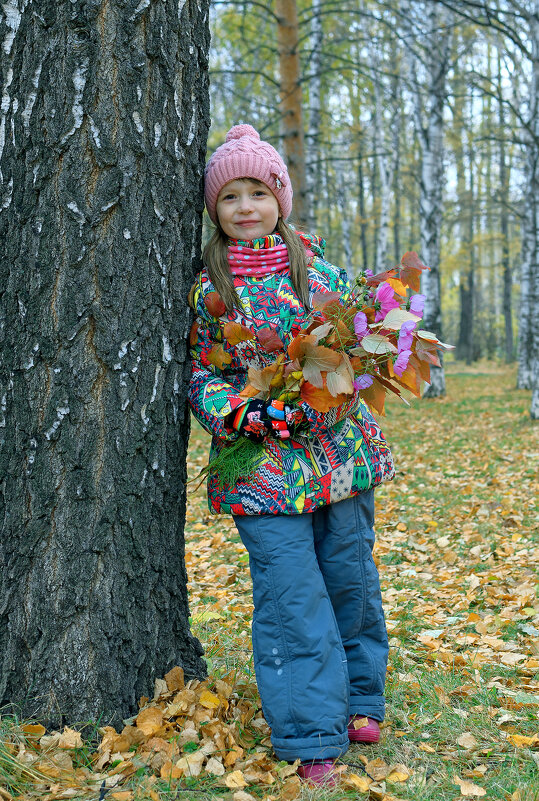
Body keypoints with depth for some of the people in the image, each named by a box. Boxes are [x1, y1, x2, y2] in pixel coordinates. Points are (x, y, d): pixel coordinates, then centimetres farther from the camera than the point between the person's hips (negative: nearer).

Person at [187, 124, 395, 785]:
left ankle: (358, 702, 31)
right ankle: (312, 738, 7)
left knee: (350, 576, 10)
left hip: (340, 446, 3)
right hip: (262, 462, -2)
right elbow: (198, 372, 2)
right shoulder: (205, 287, 1)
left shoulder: (318, 263, 6)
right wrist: (242, 413, -15)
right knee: (292, 595, -4)